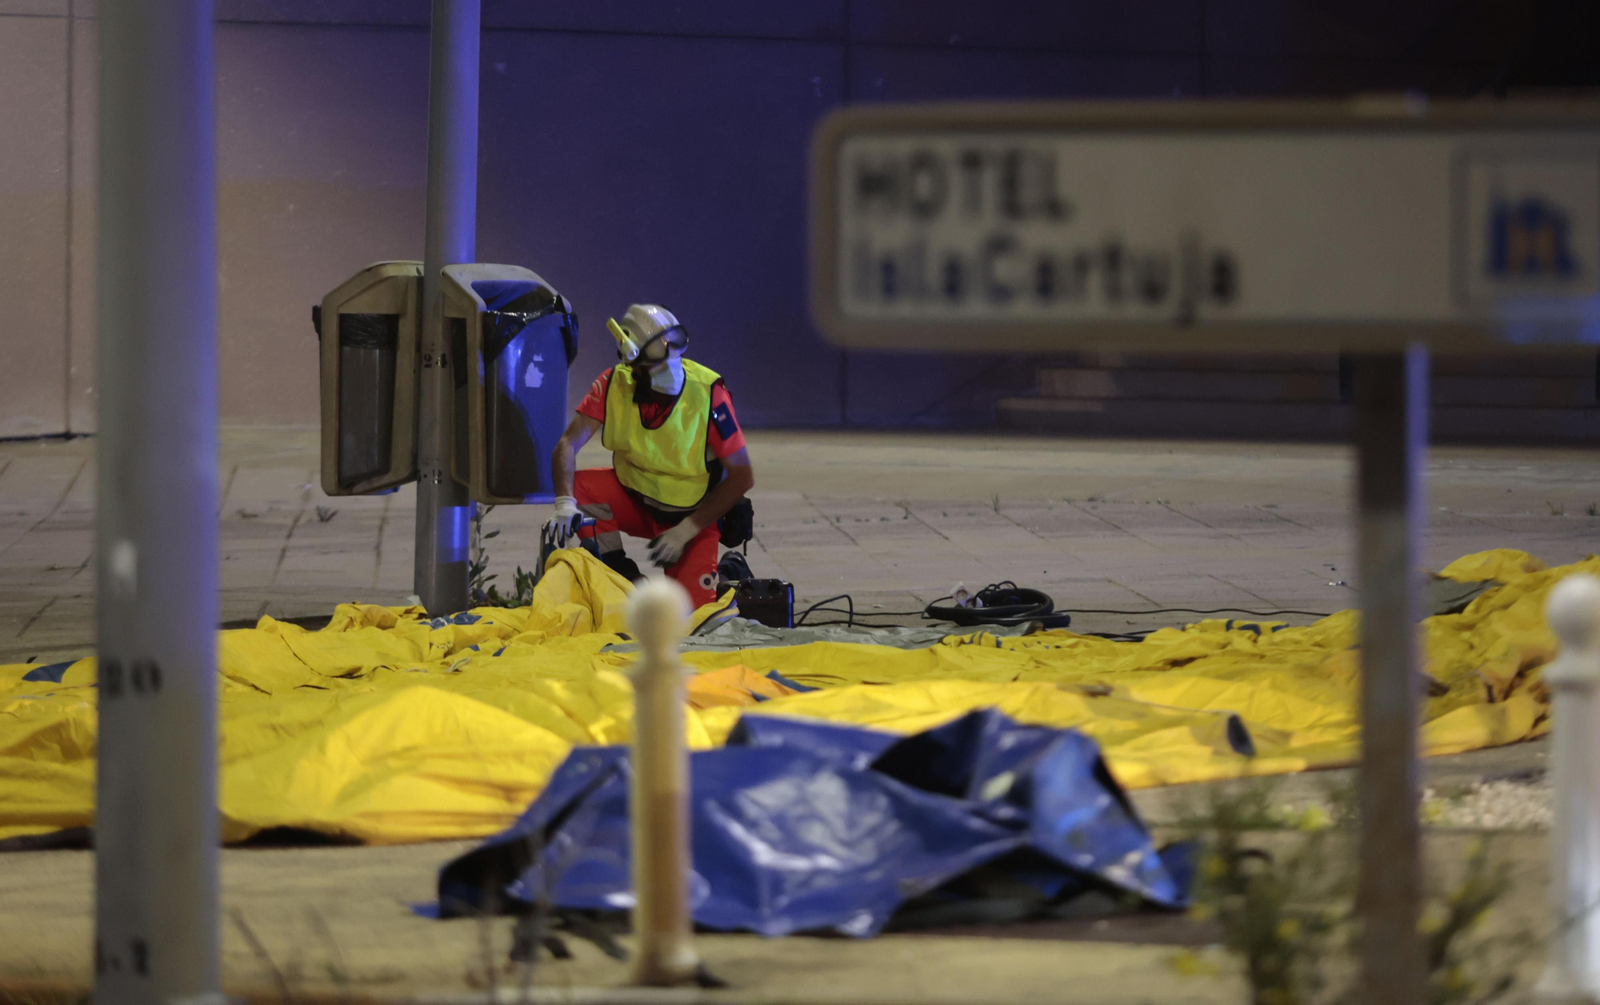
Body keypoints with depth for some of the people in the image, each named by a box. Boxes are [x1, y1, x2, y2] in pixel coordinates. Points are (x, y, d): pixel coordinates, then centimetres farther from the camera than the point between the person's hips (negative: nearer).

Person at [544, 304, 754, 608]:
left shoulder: (707, 392, -24)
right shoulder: (615, 384, -15)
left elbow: (742, 476, -19)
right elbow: (568, 444, -19)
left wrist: (686, 530, -23)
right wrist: (565, 503, -38)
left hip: (691, 512, -4)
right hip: (633, 498, 4)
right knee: (576, 487, -24)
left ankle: (727, 576, 14)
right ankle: (623, 579, -5)